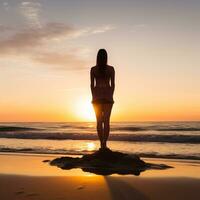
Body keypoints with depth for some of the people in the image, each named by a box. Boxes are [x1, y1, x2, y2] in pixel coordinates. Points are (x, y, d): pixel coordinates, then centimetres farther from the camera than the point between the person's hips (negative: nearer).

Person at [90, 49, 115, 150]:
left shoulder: (93, 69, 2)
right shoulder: (111, 68, 1)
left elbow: (92, 84, 2)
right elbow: (112, 84, 1)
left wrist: (94, 96, 9)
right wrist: (111, 96, 7)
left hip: (97, 95, 1)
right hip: (107, 95, -1)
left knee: (99, 121, 5)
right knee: (106, 120, -1)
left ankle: (101, 144, 3)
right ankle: (104, 144, -9)